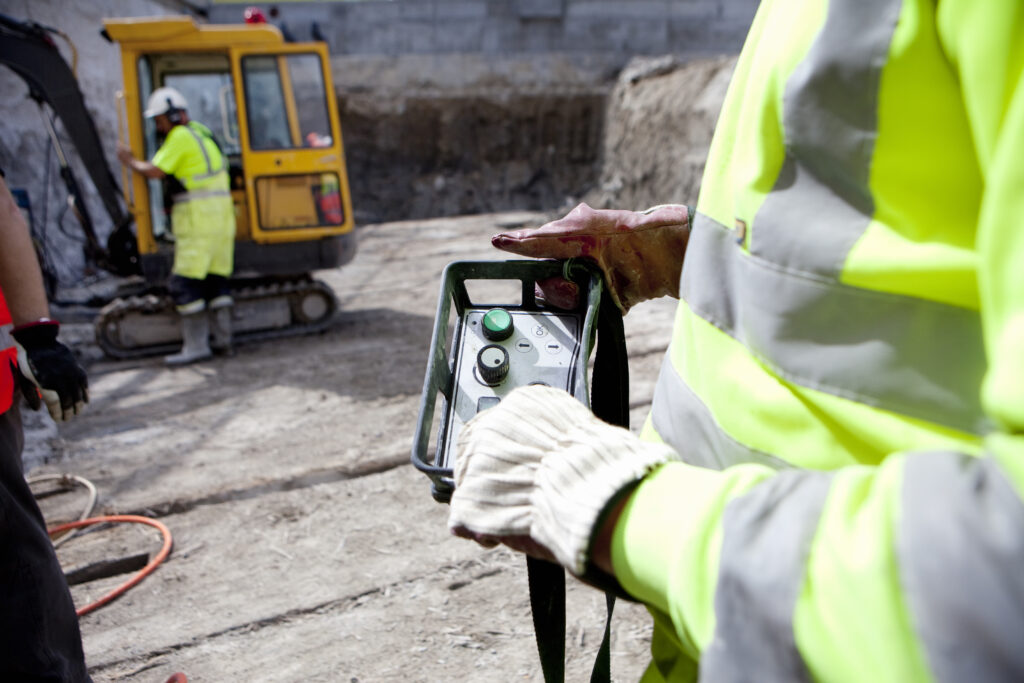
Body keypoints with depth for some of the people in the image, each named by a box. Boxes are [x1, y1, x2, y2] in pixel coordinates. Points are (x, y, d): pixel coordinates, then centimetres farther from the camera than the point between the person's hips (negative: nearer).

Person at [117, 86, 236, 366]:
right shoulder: (202, 132, 21)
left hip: (198, 217, -9)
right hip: (222, 214, 9)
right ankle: (222, 337, 14)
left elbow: (155, 171, -10)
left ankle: (196, 345, -8)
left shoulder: (180, 136, -7)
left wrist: (130, 161, 7)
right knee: (216, 278, 12)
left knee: (185, 282, -6)